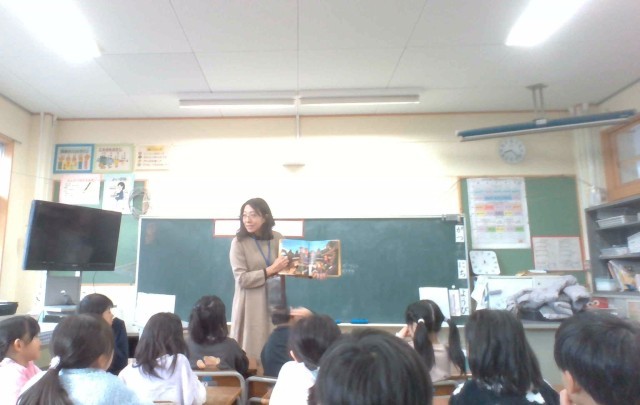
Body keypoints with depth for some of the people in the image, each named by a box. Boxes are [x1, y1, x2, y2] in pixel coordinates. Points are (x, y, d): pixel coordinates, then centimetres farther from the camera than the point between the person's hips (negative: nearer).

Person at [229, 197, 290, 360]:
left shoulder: (277, 239, 4)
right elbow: (242, 279, -12)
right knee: (251, 349, 2)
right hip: (251, 306, -3)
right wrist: (272, 270, -15)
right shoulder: (239, 242, -7)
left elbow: (287, 268, 10)